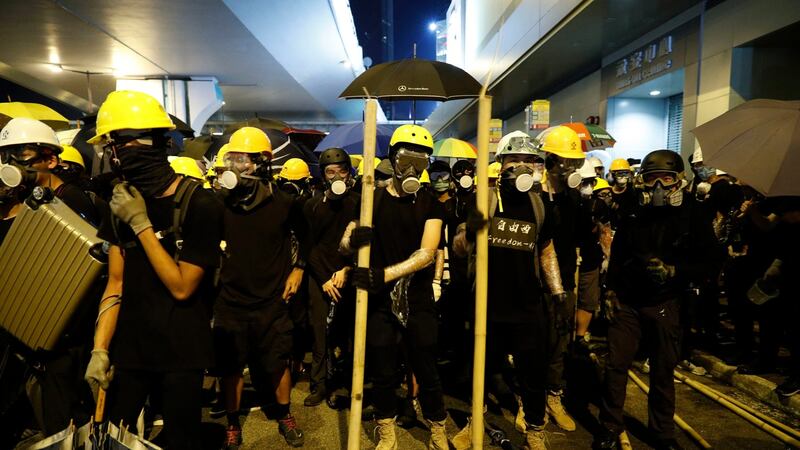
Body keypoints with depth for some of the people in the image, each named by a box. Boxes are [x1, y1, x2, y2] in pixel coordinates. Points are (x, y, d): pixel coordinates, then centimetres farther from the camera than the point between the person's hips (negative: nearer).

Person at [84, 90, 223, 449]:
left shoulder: (199, 205, -16)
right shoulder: (123, 202, 3)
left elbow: (182, 287, -16)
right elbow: (115, 282, 4)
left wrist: (141, 223, -19)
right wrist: (99, 348, -3)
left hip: (181, 351, -4)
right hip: (128, 345, 5)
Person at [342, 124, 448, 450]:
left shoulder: (430, 204, -1)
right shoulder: (371, 199, 1)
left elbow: (427, 253, -13)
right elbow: (344, 245, 0)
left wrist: (385, 274, -23)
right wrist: (354, 239, -24)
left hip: (419, 302, 0)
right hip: (380, 302, 1)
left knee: (427, 373, 9)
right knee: (382, 374, 11)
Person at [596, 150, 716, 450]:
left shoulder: (691, 215, -3)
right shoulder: (633, 213, 2)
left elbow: (703, 261, -2)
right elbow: (617, 256, 12)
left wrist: (672, 271, -18)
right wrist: (611, 291, 9)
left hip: (665, 305, -1)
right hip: (627, 302, 1)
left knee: (663, 371, 11)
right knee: (616, 365, 1)